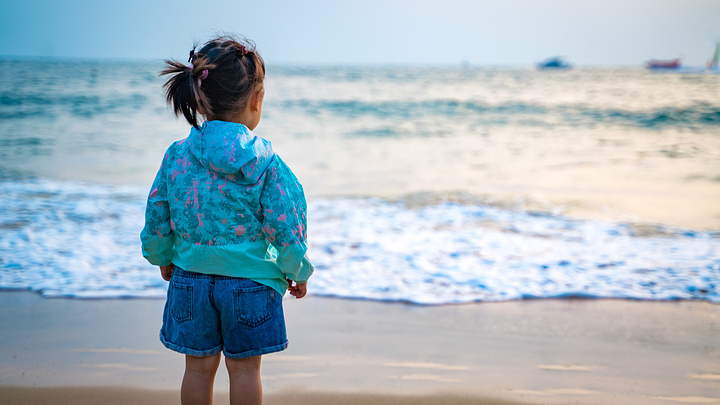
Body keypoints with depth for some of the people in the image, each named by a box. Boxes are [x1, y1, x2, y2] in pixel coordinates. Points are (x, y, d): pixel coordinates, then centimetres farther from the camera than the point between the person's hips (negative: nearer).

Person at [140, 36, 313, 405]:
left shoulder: (176, 157, -6)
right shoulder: (266, 164, -14)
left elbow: (156, 220, 1)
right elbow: (286, 229, -11)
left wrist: (163, 258, 21)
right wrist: (298, 272, 7)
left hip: (190, 278, 3)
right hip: (249, 279, -3)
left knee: (199, 367, 14)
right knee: (244, 368, 10)